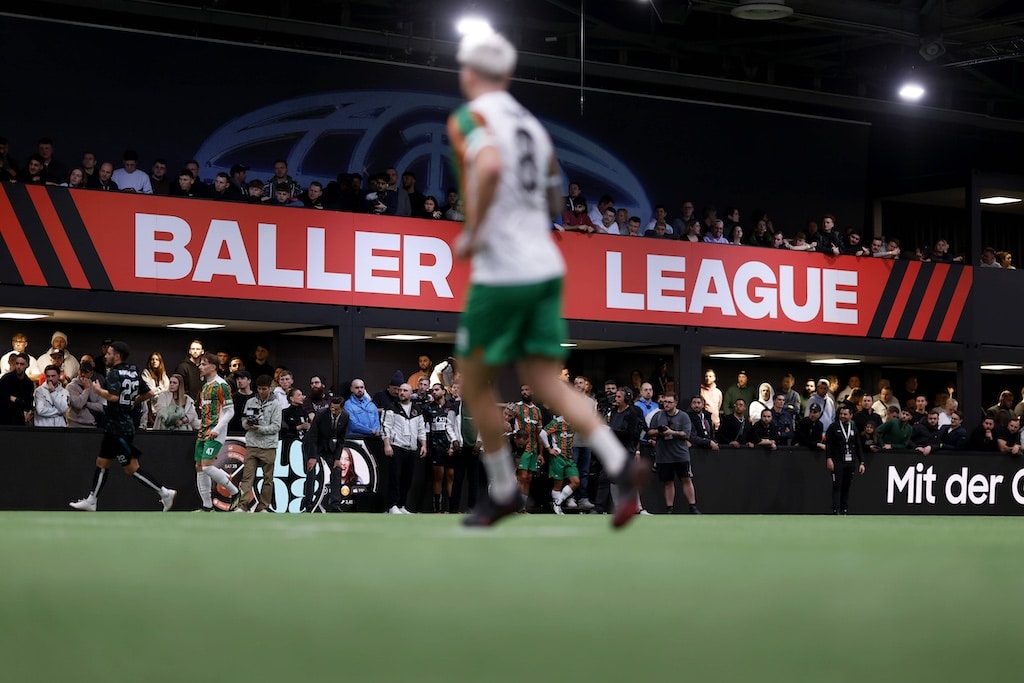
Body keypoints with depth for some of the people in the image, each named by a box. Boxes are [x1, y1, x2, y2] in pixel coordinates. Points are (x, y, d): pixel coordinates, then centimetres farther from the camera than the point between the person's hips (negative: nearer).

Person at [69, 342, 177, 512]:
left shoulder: (115, 374, -14)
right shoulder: (133, 372, 11)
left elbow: (113, 396, -29)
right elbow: (147, 394, 18)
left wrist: (98, 390, -13)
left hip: (119, 429, -10)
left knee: (131, 468, -6)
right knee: (102, 463, 14)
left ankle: (164, 492, -6)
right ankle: (91, 501, 18)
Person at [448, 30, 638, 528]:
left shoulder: (470, 117, -7)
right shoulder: (530, 123, 16)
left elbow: (489, 166, -29)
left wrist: (472, 234, -19)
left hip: (501, 275, -7)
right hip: (545, 267, 7)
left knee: (475, 383, 10)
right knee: (547, 384, 3)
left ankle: (502, 492, 16)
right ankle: (620, 466, -16)